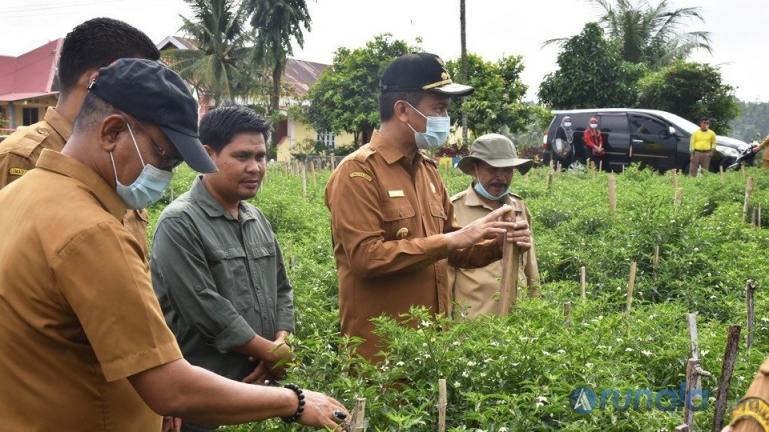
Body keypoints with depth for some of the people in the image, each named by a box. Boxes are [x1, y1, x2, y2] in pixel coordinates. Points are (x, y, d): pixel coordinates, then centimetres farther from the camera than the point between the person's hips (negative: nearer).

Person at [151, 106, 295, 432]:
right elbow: (206, 310, -21)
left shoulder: (257, 219, 9)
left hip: (258, 384, 7)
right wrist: (274, 353, -14)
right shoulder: (180, 223, -16)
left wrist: (281, 345, -5)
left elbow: (281, 289, 13)